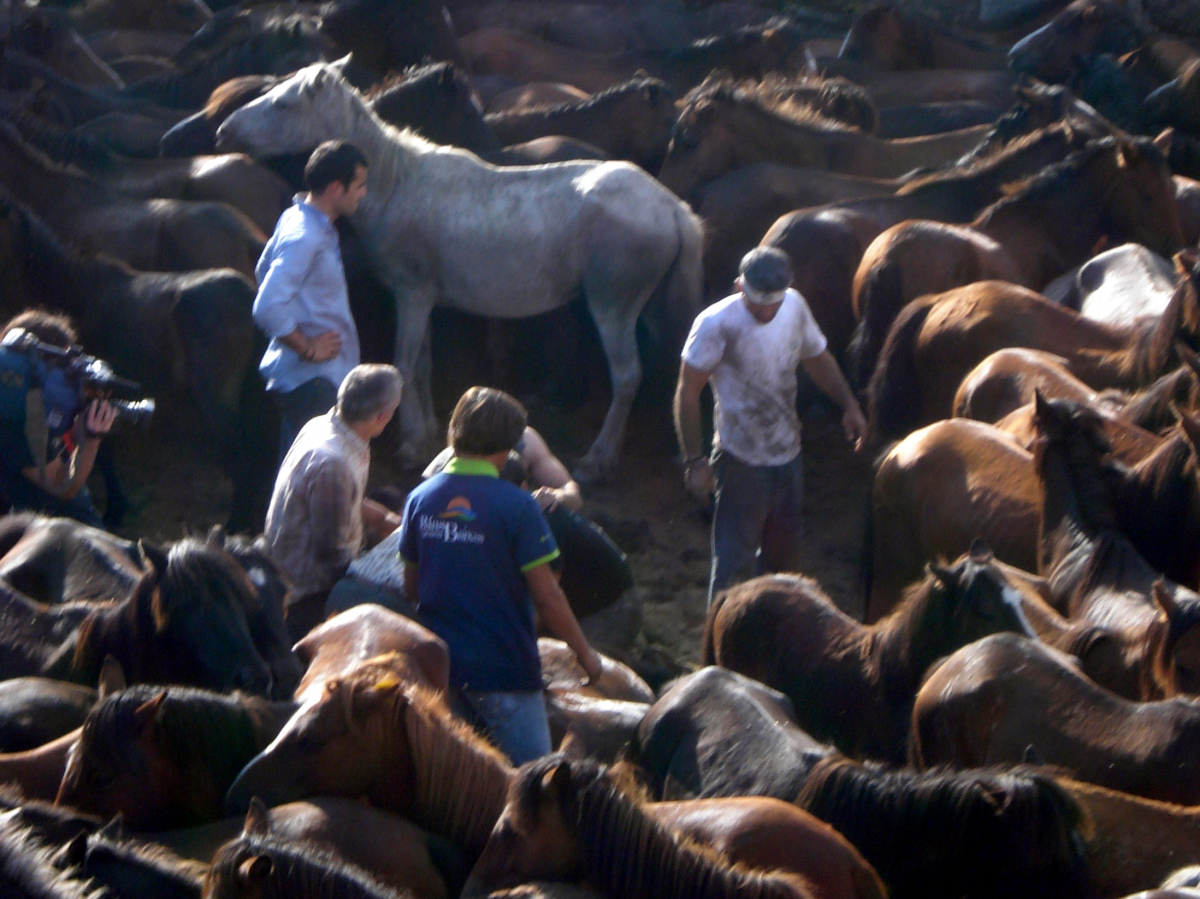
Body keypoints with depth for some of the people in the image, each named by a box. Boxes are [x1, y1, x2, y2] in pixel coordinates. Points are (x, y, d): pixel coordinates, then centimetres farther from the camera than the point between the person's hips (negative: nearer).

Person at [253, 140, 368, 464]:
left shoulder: (294, 219, 9)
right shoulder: (304, 237, -23)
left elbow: (264, 271, 25)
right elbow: (268, 309, -31)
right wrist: (308, 348, -18)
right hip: (311, 379, -10)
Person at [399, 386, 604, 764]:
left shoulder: (420, 499, 1)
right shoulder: (516, 506, -14)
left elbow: (411, 585, 10)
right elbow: (545, 595, -13)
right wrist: (584, 651, 0)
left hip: (437, 662, 6)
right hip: (503, 668, -6)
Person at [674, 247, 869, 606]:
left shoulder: (795, 307, -4)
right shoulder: (717, 324, -22)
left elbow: (817, 358, 15)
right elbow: (687, 393, -17)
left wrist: (849, 404, 4)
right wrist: (695, 461, -20)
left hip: (788, 455, 6)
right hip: (742, 464, -6)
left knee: (783, 553, 20)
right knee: (734, 563, -5)